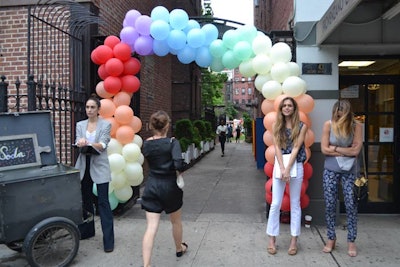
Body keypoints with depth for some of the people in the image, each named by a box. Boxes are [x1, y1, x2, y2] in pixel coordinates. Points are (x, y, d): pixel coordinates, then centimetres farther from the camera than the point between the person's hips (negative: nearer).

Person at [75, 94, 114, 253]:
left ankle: (108, 240, -1)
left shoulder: (106, 125, -2)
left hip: (99, 167, -4)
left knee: (103, 202, -5)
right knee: (85, 199, 16)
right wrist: (80, 144, -28)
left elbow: (103, 145, -13)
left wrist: (88, 144, -32)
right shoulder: (80, 125, 10)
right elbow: (78, 143, -3)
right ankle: (86, 231, 34)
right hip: (84, 166, 5)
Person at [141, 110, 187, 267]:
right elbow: (178, 163, -27)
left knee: (151, 227, 1)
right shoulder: (172, 142, -14)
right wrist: (180, 172, -7)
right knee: (176, 221, 23)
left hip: (151, 187, 2)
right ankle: (179, 248, 45)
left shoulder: (146, 144, -2)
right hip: (169, 186, -2)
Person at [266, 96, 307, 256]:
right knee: (275, 204, 2)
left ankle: (294, 240, 16)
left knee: (295, 204, 7)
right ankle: (272, 239, 12)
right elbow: (277, 147, -3)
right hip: (280, 166, 1)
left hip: (296, 166, -1)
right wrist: (282, 168, -14)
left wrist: (288, 169, -16)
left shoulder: (302, 126, 0)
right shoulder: (277, 126, 6)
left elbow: (296, 148, -8)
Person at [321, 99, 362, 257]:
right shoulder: (328, 124, -8)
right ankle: (331, 239, 20)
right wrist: (346, 152, -10)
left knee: (351, 205, 1)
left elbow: (356, 150, -14)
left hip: (349, 171, 0)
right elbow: (324, 149, -11)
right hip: (330, 170, 1)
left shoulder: (356, 126, -8)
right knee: (329, 205, 5)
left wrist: (335, 148, -11)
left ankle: (351, 241, 16)